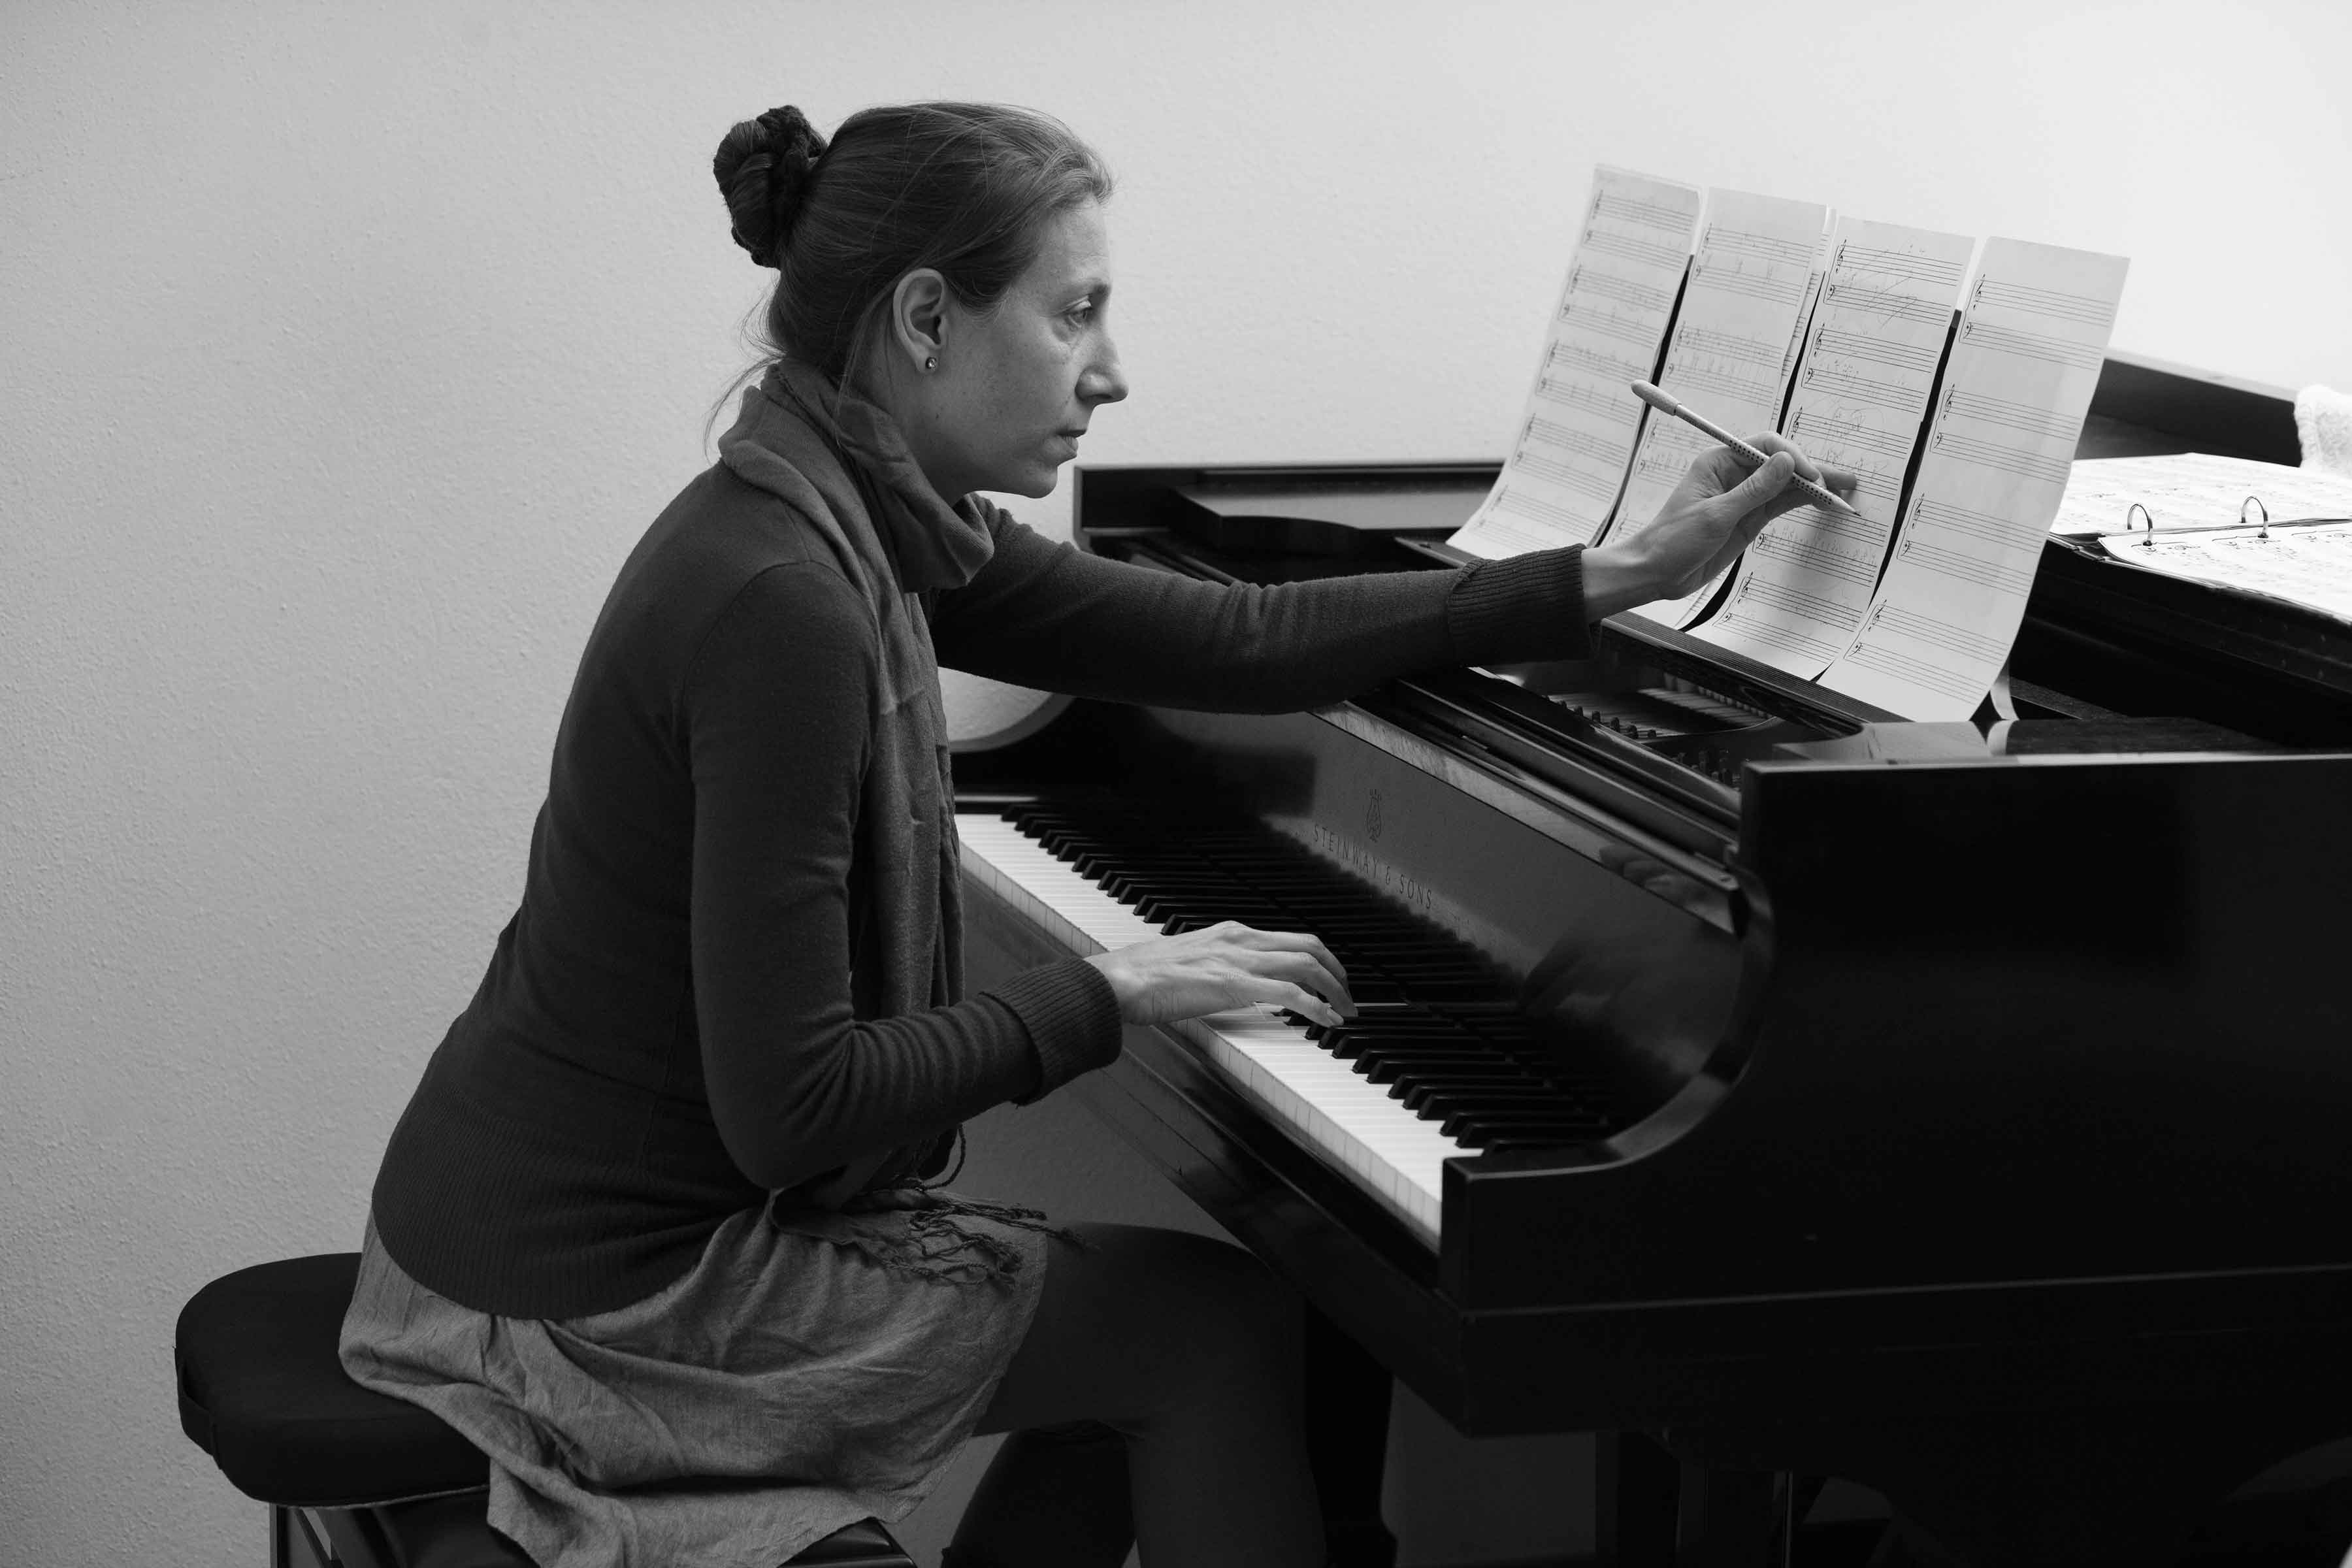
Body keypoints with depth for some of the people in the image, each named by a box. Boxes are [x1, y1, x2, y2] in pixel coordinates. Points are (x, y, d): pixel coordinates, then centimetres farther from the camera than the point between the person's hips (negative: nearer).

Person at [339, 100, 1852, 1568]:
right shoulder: (781, 603, -26)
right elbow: (790, 1105, -27)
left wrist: (1618, 577, 6)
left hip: (601, 1202, 9)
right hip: (597, 1295, -9)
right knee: (1221, 1322, 2)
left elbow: (1234, 641, 7)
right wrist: (1113, 993, -15)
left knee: (1148, 1318, 20)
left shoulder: (855, 520, 4)